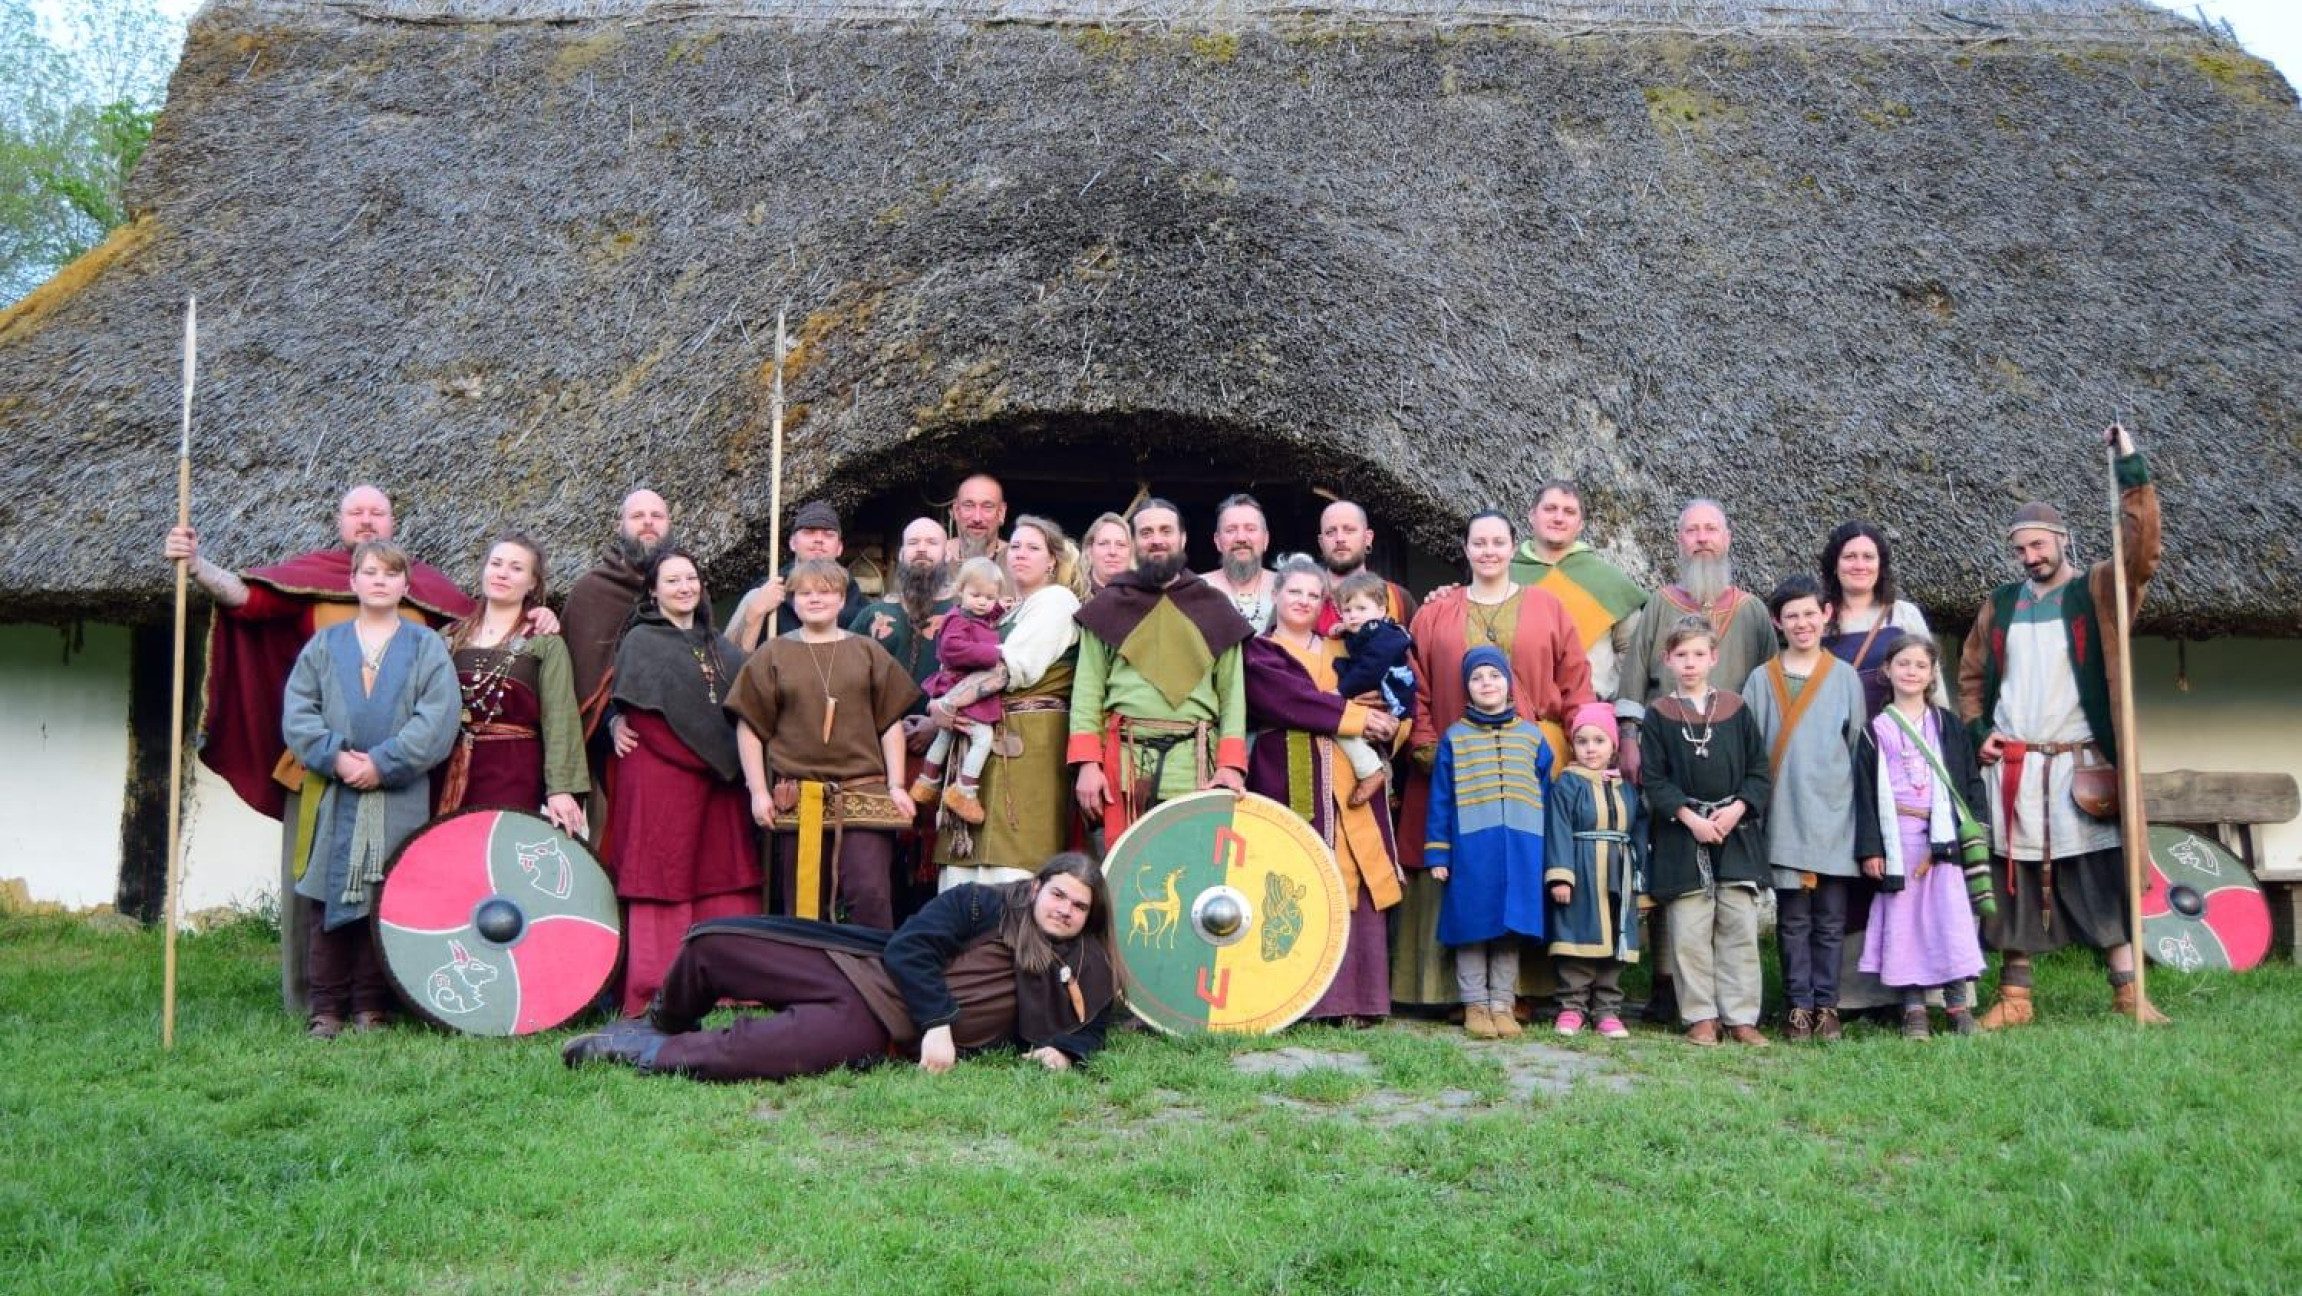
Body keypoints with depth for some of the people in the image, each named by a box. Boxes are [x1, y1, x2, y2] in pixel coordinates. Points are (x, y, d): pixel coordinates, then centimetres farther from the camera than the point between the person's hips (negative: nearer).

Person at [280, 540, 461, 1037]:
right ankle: (327, 1007, 9)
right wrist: (334, 756, -11)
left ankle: (372, 1006, 9)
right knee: (327, 899, 2)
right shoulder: (325, 644, 12)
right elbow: (297, 709, 5)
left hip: (399, 798, -1)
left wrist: (383, 763, -12)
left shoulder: (426, 647, 6)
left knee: (385, 899, 0)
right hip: (334, 796, 2)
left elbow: (437, 717, -4)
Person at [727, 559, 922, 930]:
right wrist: (758, 791, -1)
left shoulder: (868, 652, 10)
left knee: (870, 893, -10)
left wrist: (897, 785, 0)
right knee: (802, 902, 4)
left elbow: (891, 722, 9)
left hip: (865, 797, 0)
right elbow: (750, 727, 6)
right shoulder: (773, 655, 9)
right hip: (797, 799, 1)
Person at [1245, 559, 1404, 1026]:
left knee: (1355, 881, -6)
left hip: (1348, 781, 4)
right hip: (1290, 780, -4)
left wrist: (1385, 722, -6)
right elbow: (1286, 697, -8)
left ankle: (1353, 997, -5)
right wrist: (1353, 716, -11)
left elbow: (1387, 697, 17)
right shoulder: (1258, 652, 11)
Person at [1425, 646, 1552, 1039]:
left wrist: (1549, 853, 5)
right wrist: (1437, 854, -1)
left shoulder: (1532, 736, 9)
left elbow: (1546, 796, 10)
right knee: (1472, 927, 2)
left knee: (1511, 926, 5)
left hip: (1520, 848, 1)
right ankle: (1475, 1005, 11)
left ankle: (1502, 1005, 13)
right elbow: (1440, 799, 4)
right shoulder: (1454, 738, 5)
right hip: (1470, 848, -1)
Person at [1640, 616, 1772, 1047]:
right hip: (1682, 835, -1)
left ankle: (1742, 1017, 10)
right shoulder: (1658, 716, 3)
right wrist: (1690, 818, -12)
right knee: (1691, 934, 1)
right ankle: (1701, 1017, 9)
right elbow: (1653, 779, -2)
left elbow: (1759, 770, 7)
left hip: (1736, 833, 2)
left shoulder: (1736, 710, 8)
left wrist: (1737, 808, -9)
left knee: (1740, 930, 3)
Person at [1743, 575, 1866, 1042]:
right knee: (1793, 919, 2)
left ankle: (1826, 1005, 13)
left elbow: (1859, 748, 9)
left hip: (1834, 815, 0)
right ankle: (1799, 1006, 10)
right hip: (1785, 816, 0)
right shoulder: (1761, 680, 5)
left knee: (1830, 920, 4)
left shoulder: (1845, 678, 6)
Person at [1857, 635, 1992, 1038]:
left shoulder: (1948, 726, 10)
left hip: (1944, 835, 1)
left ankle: (1959, 1005, 4)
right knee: (1904, 919, 0)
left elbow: (1971, 782, 8)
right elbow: (1865, 791, 3)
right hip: (1897, 837, -1)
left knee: (1950, 915, -3)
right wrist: (1870, 849, -4)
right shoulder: (1875, 731, 6)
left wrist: (1972, 833, -1)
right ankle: (1913, 1009, 5)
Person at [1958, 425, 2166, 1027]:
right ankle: (2013, 998, 13)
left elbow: (2142, 551, -15)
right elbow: (1971, 677, 17)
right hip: (2010, 768, 3)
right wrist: (1978, 732, 2)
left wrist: (2132, 470, -18)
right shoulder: (2001, 604, 12)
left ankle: (2128, 991, 6)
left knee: (2100, 879, -2)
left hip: (2080, 763, -3)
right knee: (2014, 881, 6)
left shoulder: (2097, 591, 3)